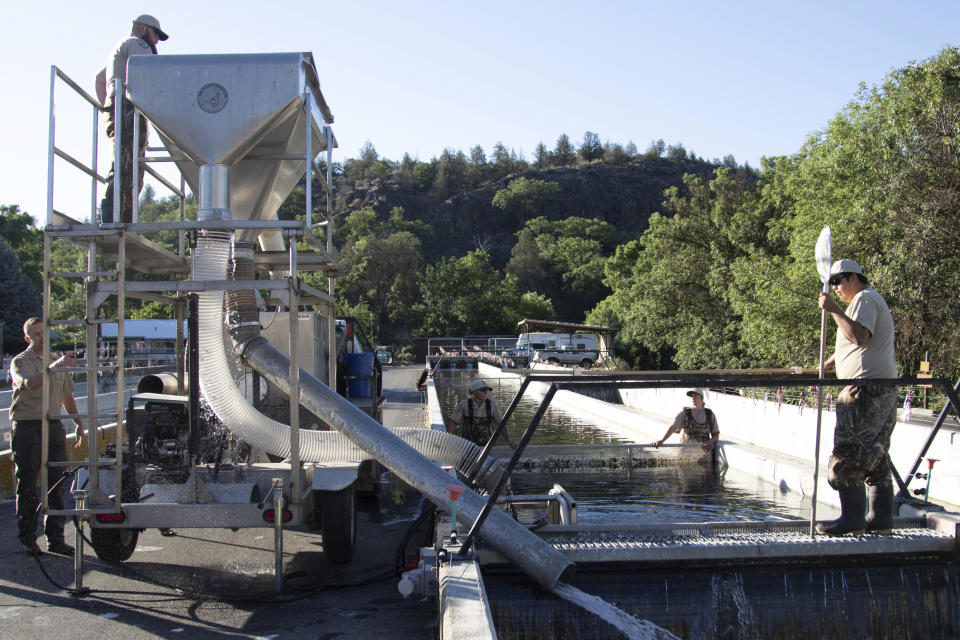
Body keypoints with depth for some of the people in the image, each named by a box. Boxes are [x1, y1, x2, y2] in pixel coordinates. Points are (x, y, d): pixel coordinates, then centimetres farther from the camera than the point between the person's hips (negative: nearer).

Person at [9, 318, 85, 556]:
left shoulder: (57, 361, 16)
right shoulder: (20, 362, -1)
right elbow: (30, 384, -24)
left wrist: (79, 423, 20)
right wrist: (53, 368, -37)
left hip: (54, 426, 5)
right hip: (27, 427, -5)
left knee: (56, 484, 4)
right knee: (27, 485, 0)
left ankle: (55, 539, 10)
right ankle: (27, 539, 9)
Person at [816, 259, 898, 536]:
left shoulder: (865, 299, -6)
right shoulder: (872, 300, 27)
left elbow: (859, 337, -23)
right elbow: (852, 345, 33)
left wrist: (834, 309, -19)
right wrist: (825, 366, 29)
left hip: (867, 388, -11)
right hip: (883, 390, 11)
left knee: (849, 454, -10)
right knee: (876, 455, 11)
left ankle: (852, 518, -10)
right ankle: (882, 518, 13)